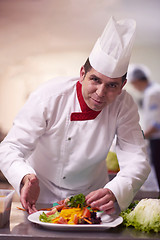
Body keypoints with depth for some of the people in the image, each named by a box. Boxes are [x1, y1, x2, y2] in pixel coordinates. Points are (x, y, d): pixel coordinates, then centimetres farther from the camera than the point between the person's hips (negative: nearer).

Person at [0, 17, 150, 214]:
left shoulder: (124, 106, -16)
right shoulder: (49, 96, -22)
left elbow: (137, 161, -20)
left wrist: (113, 192, -42)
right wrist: (26, 178, -43)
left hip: (90, 195, 2)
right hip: (42, 195, -1)